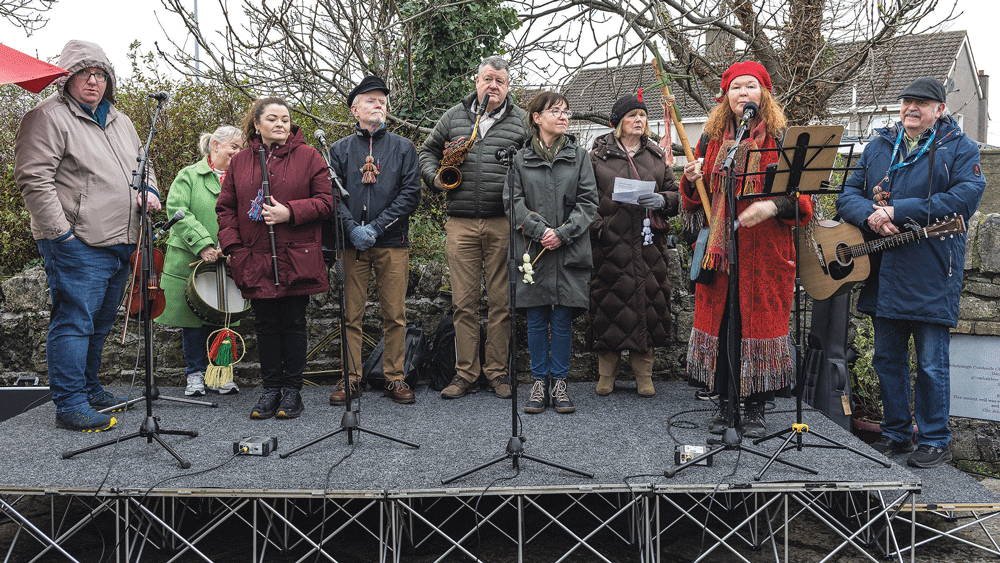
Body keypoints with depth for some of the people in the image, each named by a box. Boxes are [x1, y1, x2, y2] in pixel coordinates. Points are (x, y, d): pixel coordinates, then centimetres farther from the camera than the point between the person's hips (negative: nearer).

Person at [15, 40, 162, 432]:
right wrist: (60, 231, -17)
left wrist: (149, 190, 8)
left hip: (119, 244, 8)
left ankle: (90, 391, 31)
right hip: (77, 244, -8)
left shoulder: (119, 121, 19)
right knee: (74, 321, -7)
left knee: (100, 322, 17)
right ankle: (70, 406, 0)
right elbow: (33, 178, -14)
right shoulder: (49, 116, -7)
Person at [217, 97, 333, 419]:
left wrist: (290, 212, -16)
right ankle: (271, 389, 17)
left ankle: (292, 390, 15)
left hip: (296, 258, -2)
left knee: (293, 324, 4)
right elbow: (226, 208, 11)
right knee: (266, 325, 7)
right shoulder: (240, 161, 10)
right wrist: (232, 245, -1)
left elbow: (325, 201, -3)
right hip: (256, 260, 3)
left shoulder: (308, 157, 2)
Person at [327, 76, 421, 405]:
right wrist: (353, 229, -13)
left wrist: (376, 228, -10)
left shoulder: (404, 148, 10)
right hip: (352, 243, 0)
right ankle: (351, 378, 11)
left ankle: (394, 378, 12)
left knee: (395, 315, 2)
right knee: (351, 315, 2)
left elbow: (411, 194, 0)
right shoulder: (340, 149, 11)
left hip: (393, 243, 0)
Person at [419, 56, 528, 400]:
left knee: (501, 301, 2)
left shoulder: (521, 121, 10)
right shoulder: (454, 117, 14)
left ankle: (498, 371, 13)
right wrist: (434, 178, 6)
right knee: (464, 301, 3)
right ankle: (465, 373, 12)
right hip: (461, 222, 1)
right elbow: (428, 151, 24)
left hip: (503, 223, -1)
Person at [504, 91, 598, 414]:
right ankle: (539, 382, 16)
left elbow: (589, 200, 3)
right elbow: (513, 200, 0)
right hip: (532, 251, 0)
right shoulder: (520, 158, 7)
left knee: (562, 320, 3)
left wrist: (563, 233, -10)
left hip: (569, 251, 0)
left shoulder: (579, 156, 9)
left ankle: (559, 382, 14)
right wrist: (539, 230, -14)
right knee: (536, 320, 4)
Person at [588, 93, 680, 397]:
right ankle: (607, 372, 11)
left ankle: (644, 375, 12)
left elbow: (675, 195, 14)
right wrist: (597, 226, -10)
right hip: (611, 242, -3)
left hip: (649, 243, 3)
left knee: (647, 300, 1)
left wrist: (661, 201, -7)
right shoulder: (598, 155, 6)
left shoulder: (656, 155, 16)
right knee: (610, 302, -3)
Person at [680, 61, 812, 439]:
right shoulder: (712, 140, 13)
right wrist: (691, 181, -4)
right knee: (719, 322, 3)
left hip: (764, 251, -3)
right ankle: (724, 403, 16)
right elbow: (697, 201, 18)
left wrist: (773, 206, -19)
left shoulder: (782, 140, 3)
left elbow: (803, 196, -1)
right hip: (719, 249, 3)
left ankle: (755, 407, 13)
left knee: (759, 320, 0)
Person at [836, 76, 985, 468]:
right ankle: (896, 433, 26)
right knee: (887, 358, 12)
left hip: (931, 276, -5)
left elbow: (965, 198, -14)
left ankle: (935, 442, 16)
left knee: (931, 363, 1)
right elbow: (848, 193, 10)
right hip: (884, 274, 5)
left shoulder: (959, 148, 1)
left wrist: (898, 211, -19)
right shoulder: (878, 146, 15)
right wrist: (869, 215, -13)